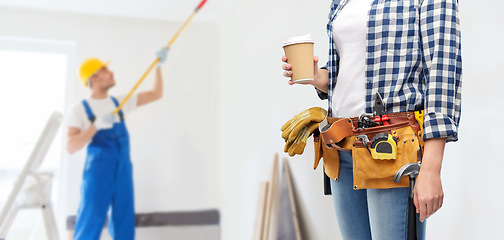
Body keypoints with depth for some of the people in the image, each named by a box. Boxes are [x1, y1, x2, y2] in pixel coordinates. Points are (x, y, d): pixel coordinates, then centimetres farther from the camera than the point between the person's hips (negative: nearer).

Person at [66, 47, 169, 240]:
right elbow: (70, 147, -13)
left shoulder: (120, 101, 11)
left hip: (124, 170, 5)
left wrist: (158, 65, 8)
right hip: (98, 171, -5)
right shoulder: (81, 109, -3)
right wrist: (97, 125, -23)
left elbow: (156, 94, 14)